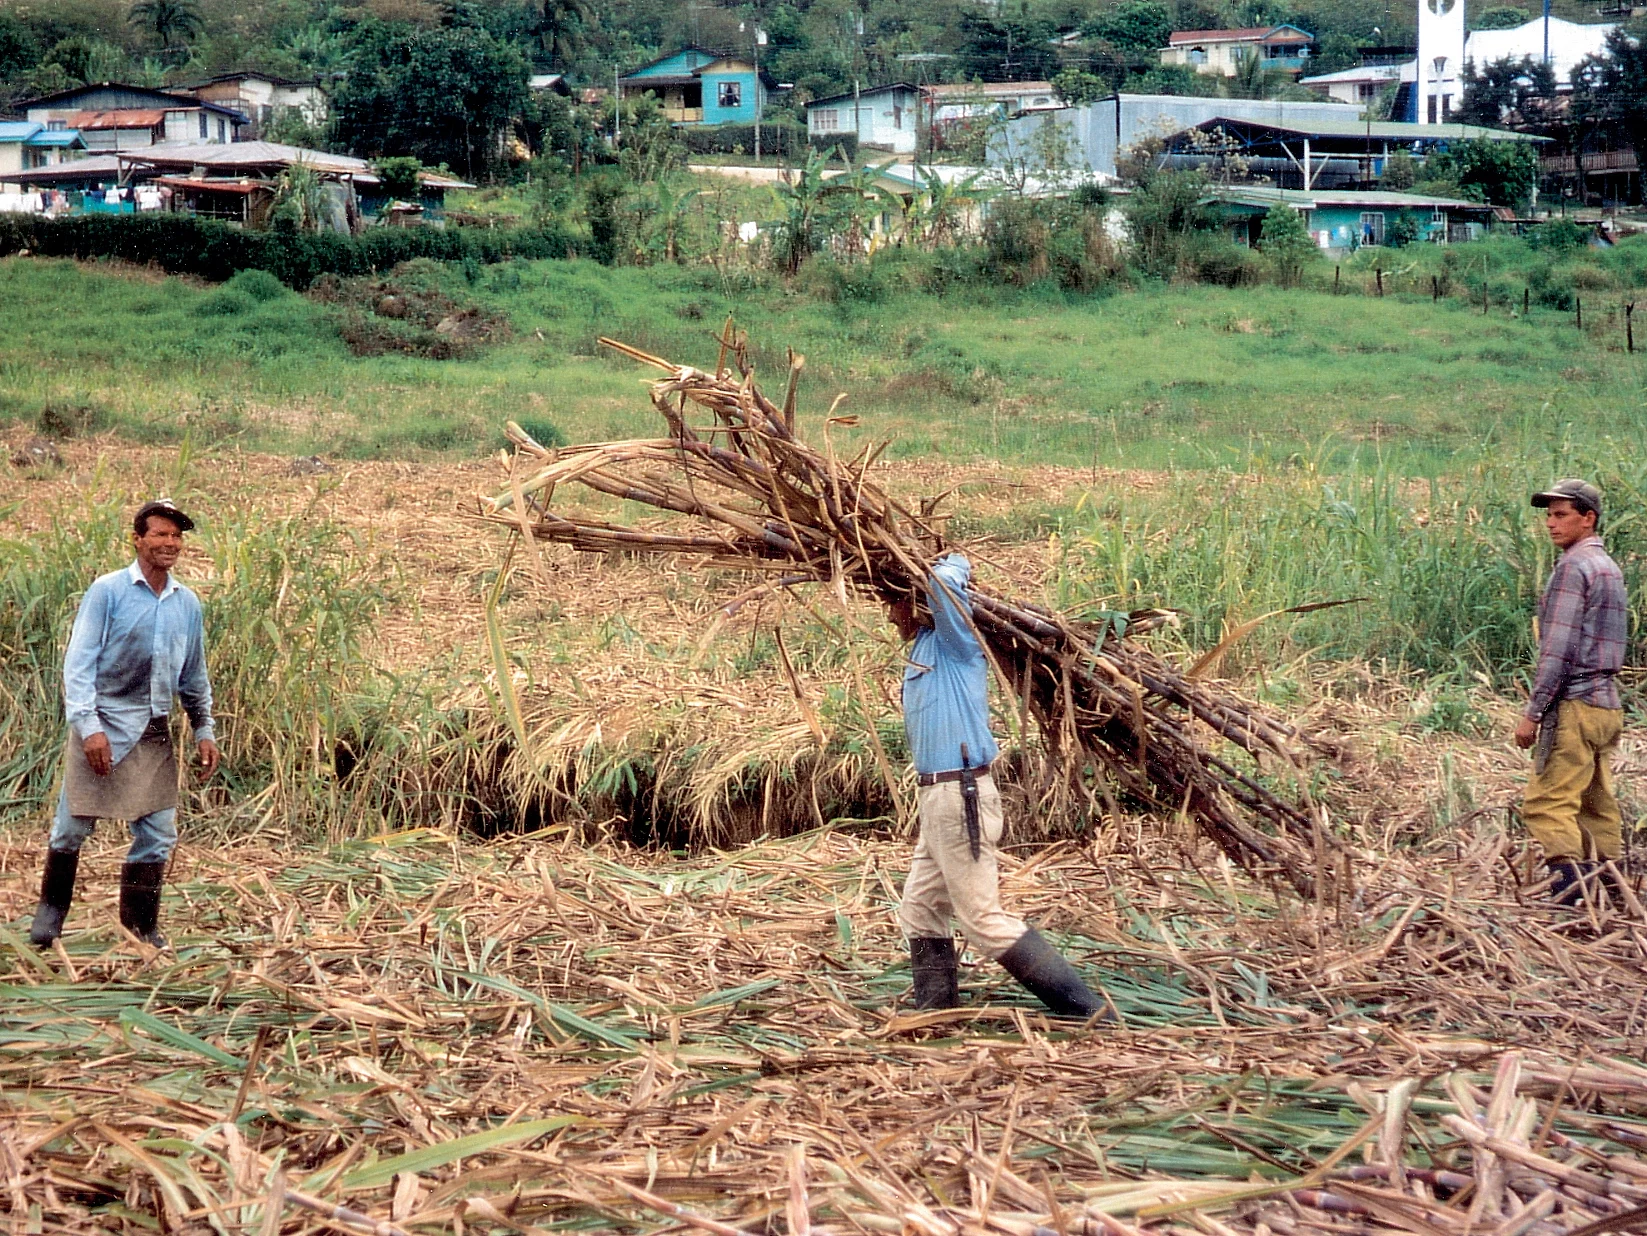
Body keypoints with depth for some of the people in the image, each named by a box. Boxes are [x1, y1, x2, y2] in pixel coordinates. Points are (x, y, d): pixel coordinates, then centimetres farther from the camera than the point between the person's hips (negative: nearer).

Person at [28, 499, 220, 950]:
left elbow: (194, 676, 19)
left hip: (155, 735, 5)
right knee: (73, 825, 2)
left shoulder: (188, 604, 9)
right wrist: (88, 726, -19)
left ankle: (141, 926, 17)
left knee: (158, 834, 4)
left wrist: (204, 730, 15)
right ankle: (51, 909, 22)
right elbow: (79, 662, -10)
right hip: (104, 727, -5)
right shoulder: (107, 591, -7)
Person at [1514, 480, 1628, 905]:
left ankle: (1571, 890, -22)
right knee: (1598, 806, 10)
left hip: (1574, 703, -9)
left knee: (1548, 803, -12)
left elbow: (1558, 649, -17)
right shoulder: (1609, 567, 18)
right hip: (1607, 704, 9)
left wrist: (1533, 711, -16)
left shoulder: (1573, 566, -11)